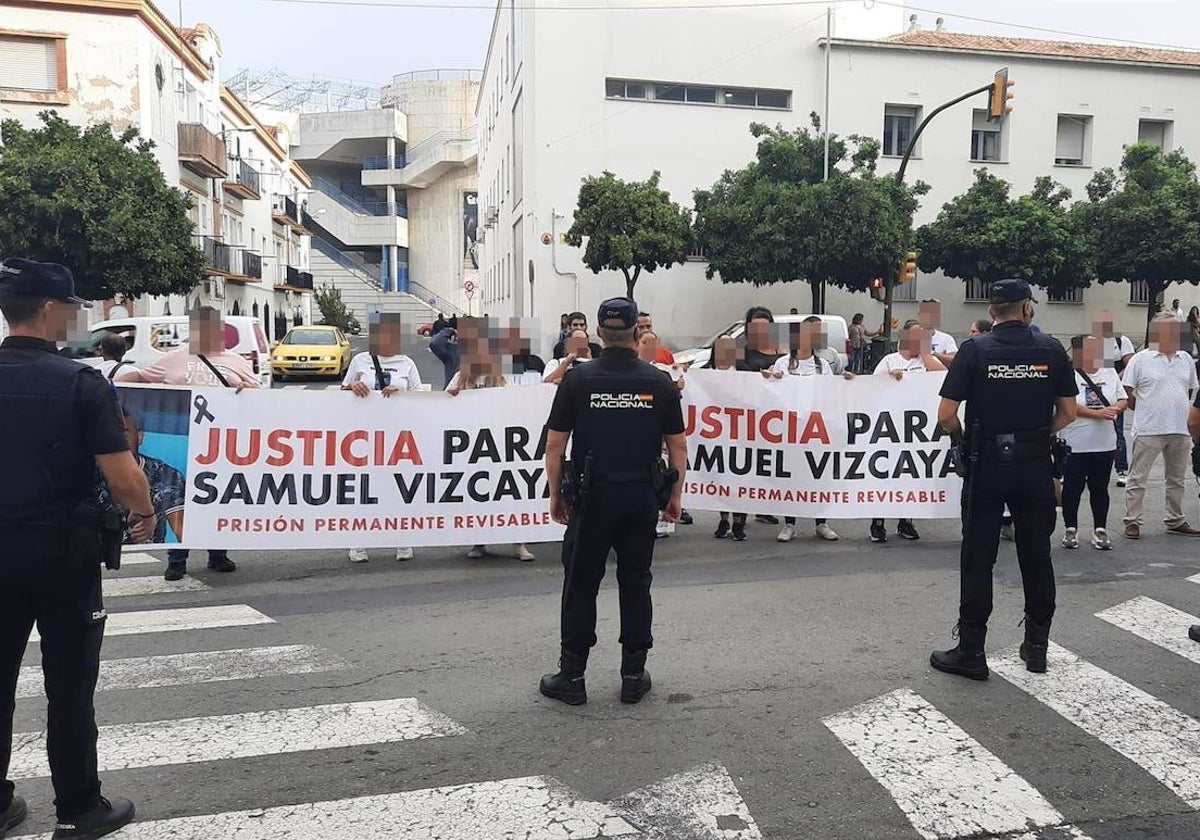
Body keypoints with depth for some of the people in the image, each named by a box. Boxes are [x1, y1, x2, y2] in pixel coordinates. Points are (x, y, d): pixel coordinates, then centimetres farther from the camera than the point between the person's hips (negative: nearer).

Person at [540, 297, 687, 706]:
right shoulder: (660, 383, -1)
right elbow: (678, 446, 3)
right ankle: (634, 676, 19)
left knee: (581, 586, 7)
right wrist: (675, 495, 13)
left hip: (592, 495, -2)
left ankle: (572, 677, 14)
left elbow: (555, 445, -3)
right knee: (635, 584, 11)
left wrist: (555, 494, 7)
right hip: (642, 496, 2)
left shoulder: (578, 380, -5)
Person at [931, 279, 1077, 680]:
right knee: (1037, 556, 14)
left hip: (987, 465, -2)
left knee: (978, 559, 3)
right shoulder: (1051, 350, -1)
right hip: (1036, 464, 3)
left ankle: (970, 651, 7)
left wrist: (962, 438, 8)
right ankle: (1037, 645, 25)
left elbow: (946, 414, -11)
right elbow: (1067, 413, 3)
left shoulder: (974, 350, -8)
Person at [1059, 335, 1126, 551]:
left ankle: (1100, 530, 19)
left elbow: (1122, 400, 12)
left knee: (1100, 488, 10)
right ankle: (1070, 530, 17)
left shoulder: (1110, 374, 10)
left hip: (1104, 444, 4)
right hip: (1074, 445, -4)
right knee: (1073, 488, 5)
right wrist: (1098, 413, -21)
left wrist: (1116, 408, -10)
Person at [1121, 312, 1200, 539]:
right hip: (1149, 430, -6)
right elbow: (1127, 392, -4)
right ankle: (1132, 521, 6)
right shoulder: (1140, 359, -6)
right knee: (1138, 478, -1)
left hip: (1180, 430, 6)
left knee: (1176, 479, 15)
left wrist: (1179, 412, 14)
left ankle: (1175, 521, 26)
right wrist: (1144, 410, -2)